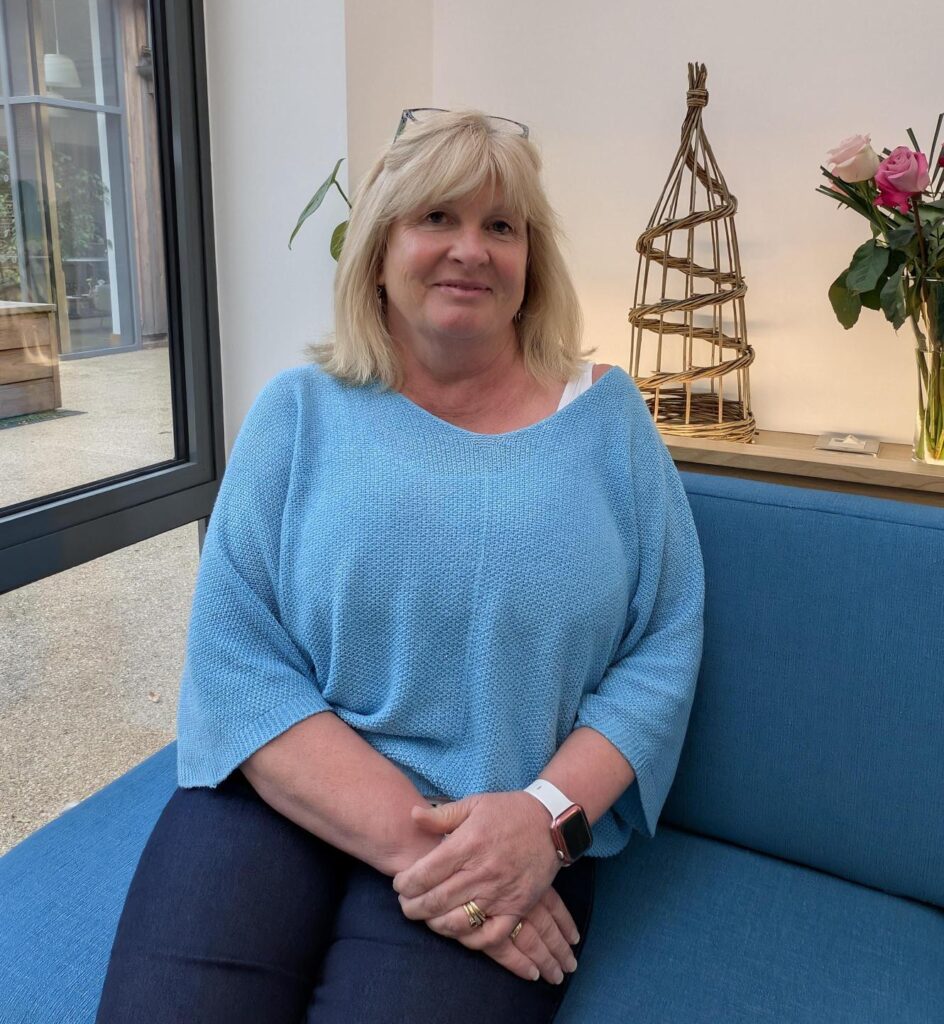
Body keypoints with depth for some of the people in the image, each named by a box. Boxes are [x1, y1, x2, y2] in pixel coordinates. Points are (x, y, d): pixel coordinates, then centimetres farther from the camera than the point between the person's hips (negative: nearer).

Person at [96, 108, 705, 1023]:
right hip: (284, 800, 1)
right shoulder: (300, 410, 3)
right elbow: (235, 663, -5)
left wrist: (549, 815, -15)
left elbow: (662, 654, 1)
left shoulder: (607, 414, 5)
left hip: (516, 836, 0)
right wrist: (407, 838, -16)